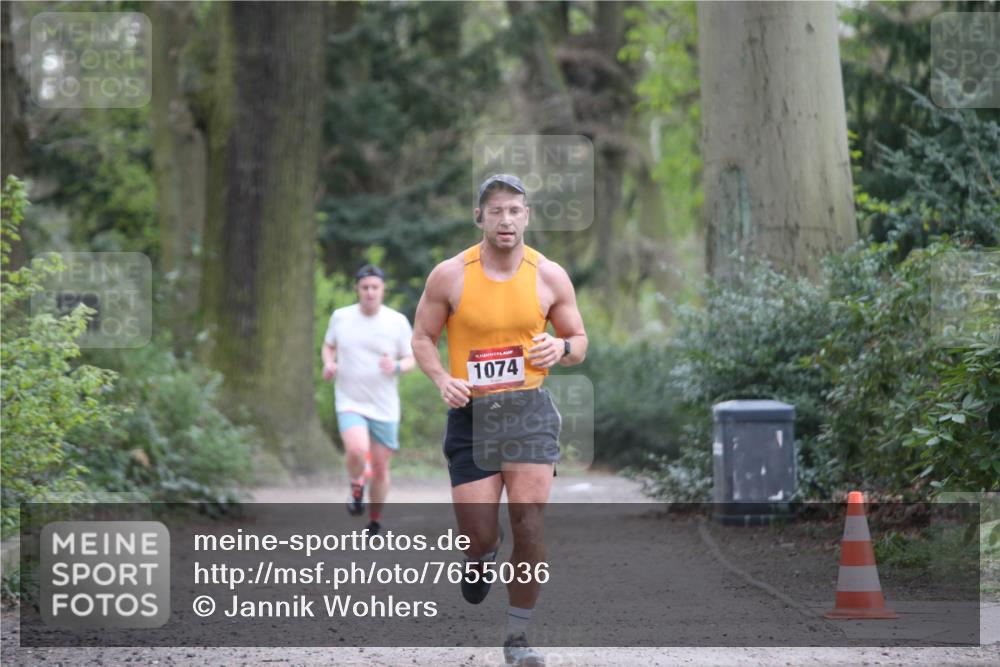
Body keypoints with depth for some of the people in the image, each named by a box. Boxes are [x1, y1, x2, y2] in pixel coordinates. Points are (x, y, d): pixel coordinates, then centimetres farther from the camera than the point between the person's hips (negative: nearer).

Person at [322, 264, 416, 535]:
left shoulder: (398, 322, -1)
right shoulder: (340, 317, 1)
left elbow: (411, 359, 5)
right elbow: (329, 345, 19)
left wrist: (397, 367, -17)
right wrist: (328, 363, -3)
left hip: (385, 408, 1)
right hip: (350, 403, -1)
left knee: (380, 466, 6)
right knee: (357, 449, -28)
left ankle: (375, 523, 26)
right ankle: (356, 485, 6)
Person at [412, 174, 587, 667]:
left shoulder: (550, 277, 0)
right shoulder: (449, 276, -3)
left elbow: (579, 344, 11)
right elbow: (422, 338, 6)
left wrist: (561, 348, -13)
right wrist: (442, 379, -13)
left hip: (529, 409, 0)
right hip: (470, 412, 0)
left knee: (529, 524, -11)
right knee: (479, 535, -1)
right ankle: (482, 556, 40)